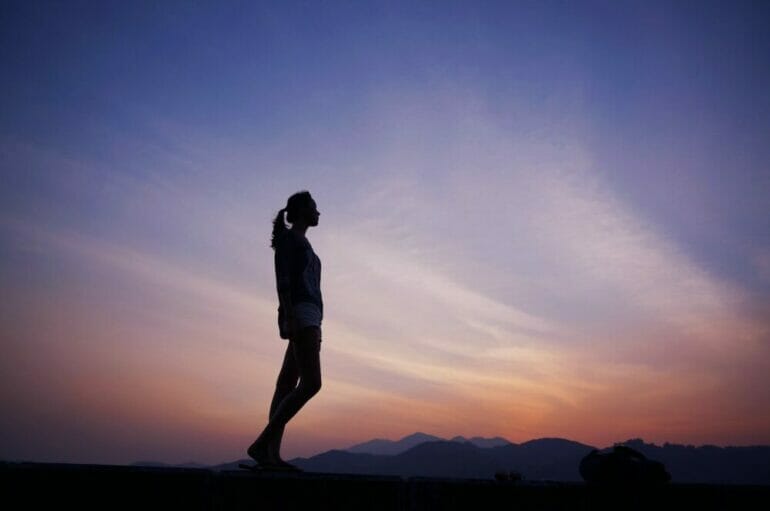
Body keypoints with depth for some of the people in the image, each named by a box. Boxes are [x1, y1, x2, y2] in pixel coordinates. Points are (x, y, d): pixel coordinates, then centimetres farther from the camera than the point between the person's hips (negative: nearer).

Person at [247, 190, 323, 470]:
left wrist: (314, 329, 21)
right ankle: (261, 444, -20)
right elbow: (281, 278, -12)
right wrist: (289, 317, -24)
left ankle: (272, 453, -4)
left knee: (287, 384, 0)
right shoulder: (287, 237, 0)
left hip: (308, 316, 10)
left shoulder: (303, 244, 28)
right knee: (311, 383, -19)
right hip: (300, 313, -10)